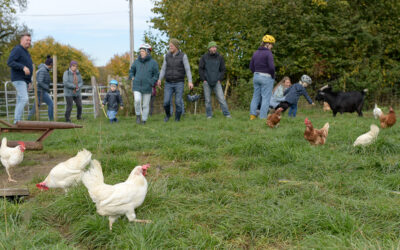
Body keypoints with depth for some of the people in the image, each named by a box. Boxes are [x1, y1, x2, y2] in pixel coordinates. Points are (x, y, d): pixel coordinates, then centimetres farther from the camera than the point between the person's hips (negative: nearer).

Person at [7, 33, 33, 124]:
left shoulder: (26, 52, 21)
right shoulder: (17, 49, -8)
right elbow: (9, 62, -20)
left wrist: (29, 81, 19)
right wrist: (23, 67, -28)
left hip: (24, 81, 9)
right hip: (18, 79, -9)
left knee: (20, 101, 7)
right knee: (24, 99, -20)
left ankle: (18, 122, 7)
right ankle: (17, 120, -20)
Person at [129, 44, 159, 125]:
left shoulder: (153, 63, -3)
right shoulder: (136, 62, 3)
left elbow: (156, 75, 2)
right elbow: (131, 71, 19)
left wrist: (151, 84, -9)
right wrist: (132, 78, 3)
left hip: (147, 87, -1)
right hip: (137, 86, 1)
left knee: (146, 105, 4)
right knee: (137, 100, -19)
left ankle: (144, 120, 18)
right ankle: (138, 115, 2)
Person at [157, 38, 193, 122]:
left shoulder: (183, 56, -6)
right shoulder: (167, 56, 4)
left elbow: (188, 70, -11)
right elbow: (163, 69, 5)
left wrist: (190, 82, -23)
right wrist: (159, 79, -9)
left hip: (179, 83, -3)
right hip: (169, 84, 3)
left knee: (178, 103, -6)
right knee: (166, 102, -5)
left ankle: (177, 120, 11)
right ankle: (168, 115, 26)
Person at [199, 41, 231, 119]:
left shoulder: (220, 57, 1)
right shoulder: (204, 57, -2)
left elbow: (223, 69, 6)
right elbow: (200, 69, 0)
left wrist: (219, 79, -3)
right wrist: (203, 80, -6)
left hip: (216, 82, 0)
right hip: (206, 82, 0)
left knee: (221, 98, -7)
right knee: (208, 100, 3)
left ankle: (227, 114, -5)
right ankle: (209, 116, 10)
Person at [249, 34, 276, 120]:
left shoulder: (256, 53, 8)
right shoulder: (268, 53, -13)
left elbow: (251, 66, 11)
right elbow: (271, 67, -20)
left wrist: (257, 73, 13)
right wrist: (273, 76, -5)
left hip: (256, 77, 7)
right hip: (266, 78, -7)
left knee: (256, 96, 14)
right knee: (266, 98, -1)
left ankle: (252, 115, 12)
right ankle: (263, 117, -1)